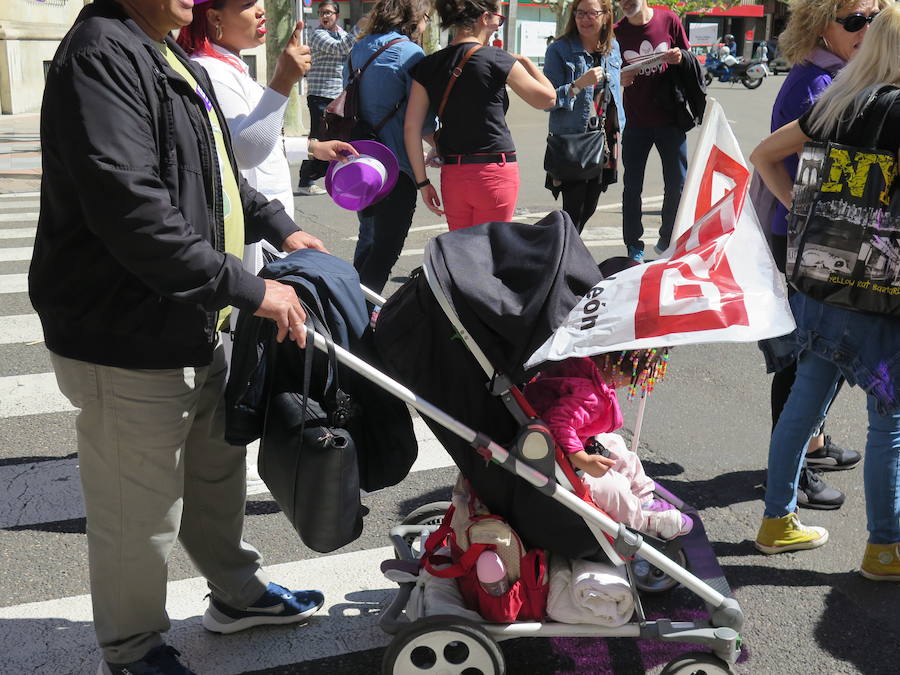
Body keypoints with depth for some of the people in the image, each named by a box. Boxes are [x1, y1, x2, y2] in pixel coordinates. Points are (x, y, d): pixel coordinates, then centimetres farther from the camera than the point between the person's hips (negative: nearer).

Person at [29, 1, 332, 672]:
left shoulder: (176, 62, 14)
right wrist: (248, 288, -27)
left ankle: (238, 592, 46)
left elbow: (220, 174, 27)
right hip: (128, 345, -10)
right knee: (141, 516, 6)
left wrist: (280, 227, 16)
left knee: (217, 468, 24)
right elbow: (131, 210, -30)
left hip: (193, 328, 10)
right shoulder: (102, 54, -20)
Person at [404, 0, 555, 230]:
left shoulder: (427, 66, 4)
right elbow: (547, 99, 3)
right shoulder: (498, 60, -7)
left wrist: (422, 182, 7)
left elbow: (411, 128, 1)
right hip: (495, 172, -4)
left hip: (451, 174, 4)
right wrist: (525, 62, 17)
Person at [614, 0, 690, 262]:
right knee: (632, 187, 3)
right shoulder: (617, 32, 0)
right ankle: (634, 247, 14)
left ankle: (667, 241, 23)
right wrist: (620, 79, -14)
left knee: (678, 184, 5)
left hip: (670, 120, 0)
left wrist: (679, 58, -13)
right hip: (635, 122, 0)